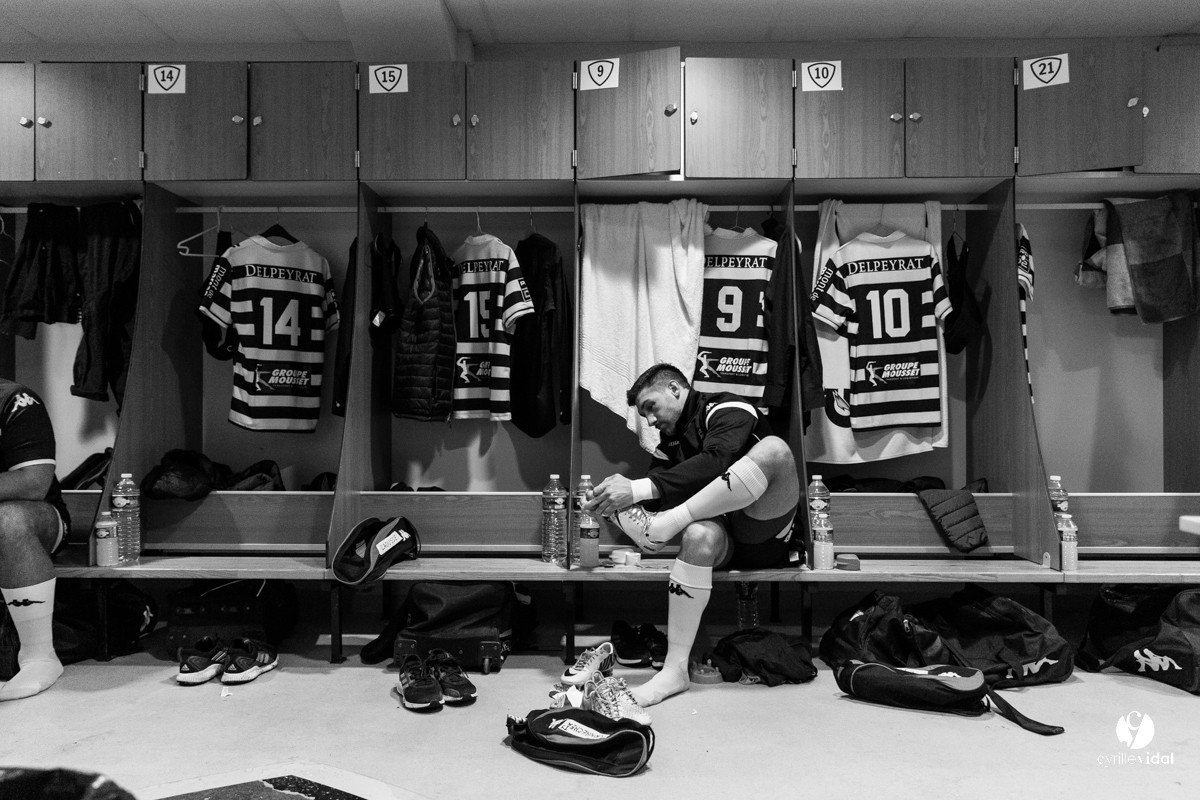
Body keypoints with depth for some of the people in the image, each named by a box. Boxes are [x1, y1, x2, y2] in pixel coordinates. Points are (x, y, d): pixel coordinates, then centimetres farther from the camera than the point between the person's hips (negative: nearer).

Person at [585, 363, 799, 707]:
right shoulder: (670, 440, 17)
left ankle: (666, 525, -29)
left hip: (766, 534, -4)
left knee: (773, 448, -31)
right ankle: (674, 670, -34)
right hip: (723, 538, 4)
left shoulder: (727, 409, -5)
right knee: (699, 535, -34)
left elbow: (714, 461, -26)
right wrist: (623, 493, -17)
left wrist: (639, 488, -32)